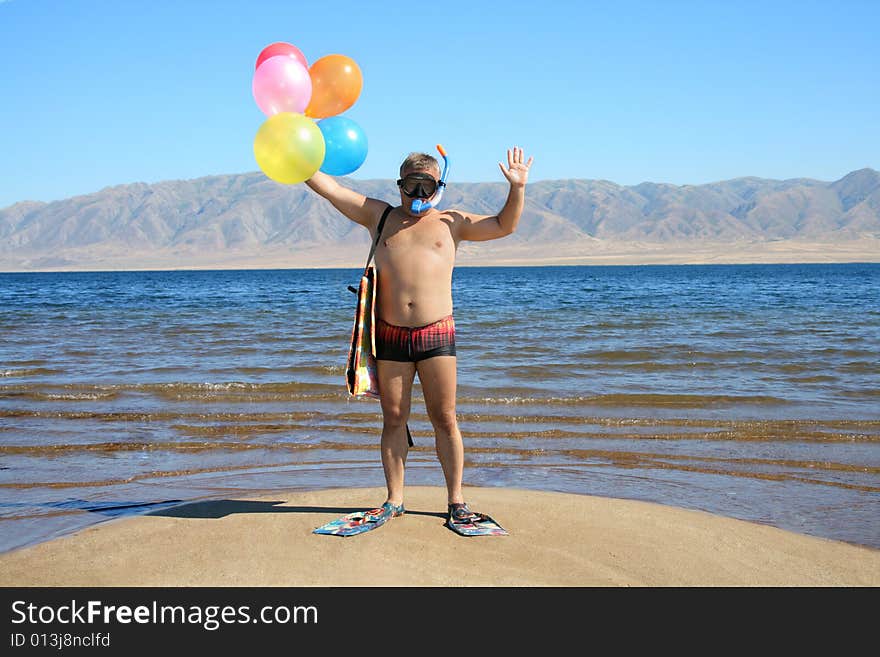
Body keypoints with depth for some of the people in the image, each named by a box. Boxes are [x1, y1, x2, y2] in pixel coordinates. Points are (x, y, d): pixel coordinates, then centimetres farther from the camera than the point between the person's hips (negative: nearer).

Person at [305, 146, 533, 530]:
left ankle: (456, 501, 8)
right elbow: (329, 188, 10)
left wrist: (517, 188, -2)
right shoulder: (379, 216, 13)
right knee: (393, 419, 6)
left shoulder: (451, 222, 12)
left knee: (444, 419, 1)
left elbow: (504, 225, 11)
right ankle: (394, 500, 15)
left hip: (436, 333, -1)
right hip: (389, 334, 1)